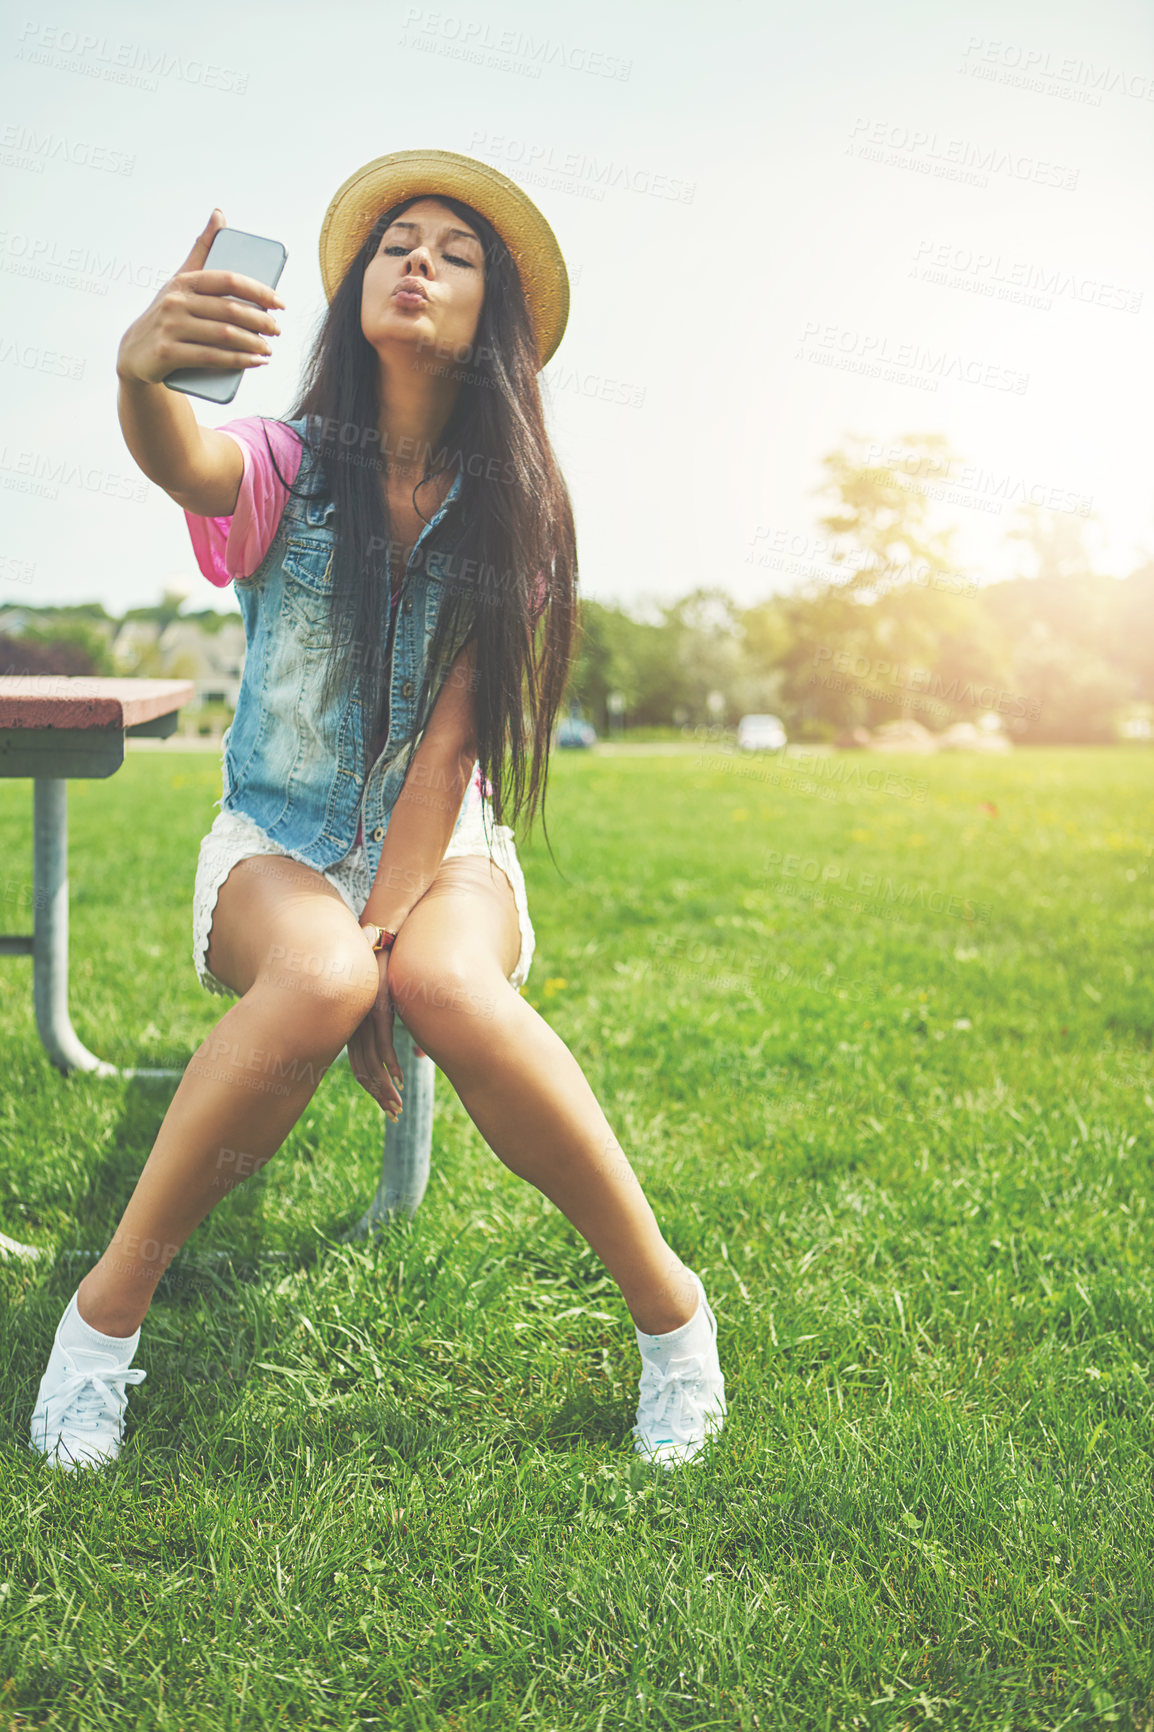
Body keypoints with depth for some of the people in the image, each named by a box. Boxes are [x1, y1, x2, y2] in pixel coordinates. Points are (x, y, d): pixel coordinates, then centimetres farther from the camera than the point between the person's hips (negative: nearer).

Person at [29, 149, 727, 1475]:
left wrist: (386, 925, -20)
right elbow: (181, 462, -28)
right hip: (278, 844, 0)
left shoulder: (508, 511, -1)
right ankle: (108, 1306, -17)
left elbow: (449, 743, -9)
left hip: (444, 849, 0)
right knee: (317, 979, -35)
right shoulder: (287, 470, -2)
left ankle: (668, 1306, -18)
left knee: (446, 985, -35)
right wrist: (139, 372, -52)